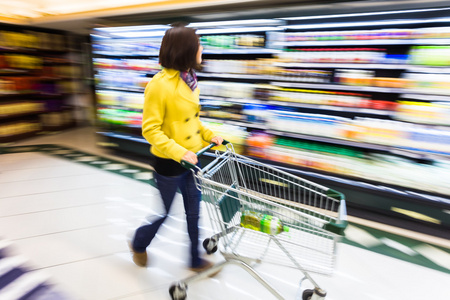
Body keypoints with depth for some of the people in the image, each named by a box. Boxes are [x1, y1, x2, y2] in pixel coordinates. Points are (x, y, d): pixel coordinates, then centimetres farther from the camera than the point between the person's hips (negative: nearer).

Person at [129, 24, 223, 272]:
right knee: (164, 213, 15)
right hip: (169, 163, -7)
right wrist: (179, 152, -29)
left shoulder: (189, 80, 4)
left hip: (191, 158, 7)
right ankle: (138, 243, 47)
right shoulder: (159, 84, -20)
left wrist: (209, 135, 3)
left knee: (194, 211, 16)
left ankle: (195, 260, 37)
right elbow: (150, 129, -20)